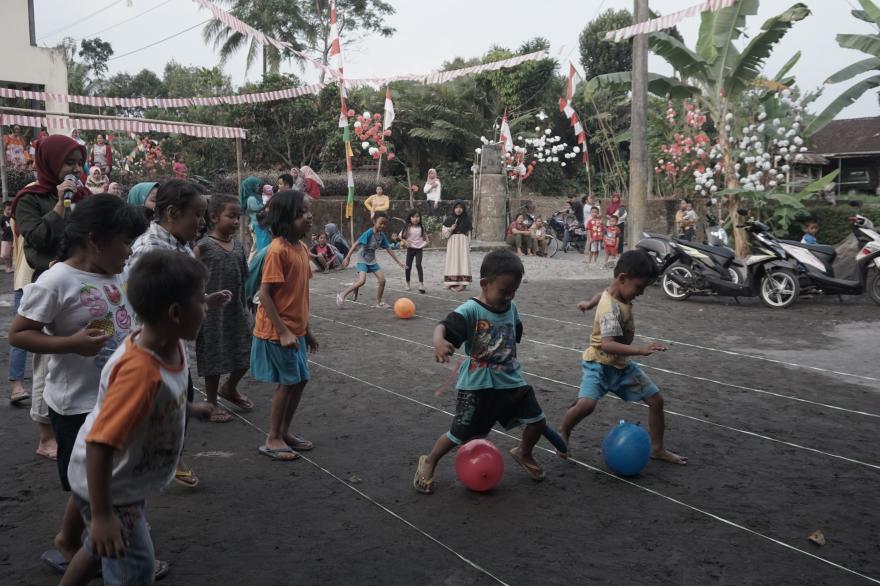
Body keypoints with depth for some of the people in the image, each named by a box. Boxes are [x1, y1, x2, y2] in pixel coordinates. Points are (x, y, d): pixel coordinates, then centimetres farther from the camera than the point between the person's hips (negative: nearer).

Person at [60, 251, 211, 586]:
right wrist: (102, 515, -34)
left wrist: (188, 408, 29)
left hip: (126, 480, 9)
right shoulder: (140, 371, -38)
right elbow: (99, 445, -38)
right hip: (107, 488, -9)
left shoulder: (173, 345, -11)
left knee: (102, 547, 29)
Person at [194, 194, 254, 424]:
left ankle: (229, 389, 37)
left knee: (245, 354, 10)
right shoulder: (203, 247, -12)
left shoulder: (238, 245, 5)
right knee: (214, 356, 6)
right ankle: (212, 403, 24)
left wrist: (245, 307, 14)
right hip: (213, 312, -5)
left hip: (237, 310, 6)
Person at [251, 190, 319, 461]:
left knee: (300, 380, 13)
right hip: (278, 331, -8)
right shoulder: (278, 250, -19)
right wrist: (283, 332, -21)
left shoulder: (301, 248, 7)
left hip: (296, 329, 8)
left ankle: (285, 432, 29)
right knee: (288, 382, 0)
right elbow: (265, 295, -20)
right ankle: (273, 439, 15)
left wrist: (306, 329, 17)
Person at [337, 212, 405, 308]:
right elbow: (356, 244, -23)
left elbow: (389, 250, 4)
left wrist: (399, 262, 3)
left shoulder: (382, 235, -3)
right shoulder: (369, 233, -22)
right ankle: (342, 295, -11)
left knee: (382, 280, -3)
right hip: (363, 260, -7)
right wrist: (347, 257, -26)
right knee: (362, 281, -24)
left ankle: (378, 302, 13)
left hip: (372, 261, 7)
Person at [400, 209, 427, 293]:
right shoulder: (407, 228, -3)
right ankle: (407, 284, 21)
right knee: (408, 266, 6)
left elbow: (425, 236, 15)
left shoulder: (421, 228, 2)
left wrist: (425, 242, -2)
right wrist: (405, 242, -12)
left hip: (419, 249, 0)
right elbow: (401, 236, 2)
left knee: (418, 265, -15)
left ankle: (421, 284, -17)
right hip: (410, 249, 0)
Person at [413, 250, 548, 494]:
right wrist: (439, 341, -57)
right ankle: (429, 462, 32)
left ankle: (523, 453, 40)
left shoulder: (511, 308, 1)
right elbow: (443, 326, -36)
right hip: (477, 386, -6)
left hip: (511, 380, 6)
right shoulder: (471, 310, -20)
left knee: (537, 421, 8)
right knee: (460, 435, 3)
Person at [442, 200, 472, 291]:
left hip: (463, 243, 1)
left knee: (463, 261, -6)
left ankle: (462, 283, -8)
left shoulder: (466, 219, 7)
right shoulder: (449, 219, 3)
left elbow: (469, 233, 9)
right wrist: (450, 229, -15)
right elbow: (444, 234, 3)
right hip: (452, 243, -1)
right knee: (453, 262, -4)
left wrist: (468, 245, 4)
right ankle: (452, 283, -2)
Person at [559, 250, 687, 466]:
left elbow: (603, 294, 21)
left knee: (656, 400, 7)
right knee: (586, 404, -30)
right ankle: (563, 432, 1)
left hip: (622, 364, 9)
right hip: (600, 363, -9)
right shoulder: (611, 309, -30)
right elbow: (607, 345, -43)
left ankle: (657, 449, 23)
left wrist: (589, 303, 39)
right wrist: (640, 350, -50)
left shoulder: (619, 293, -3)